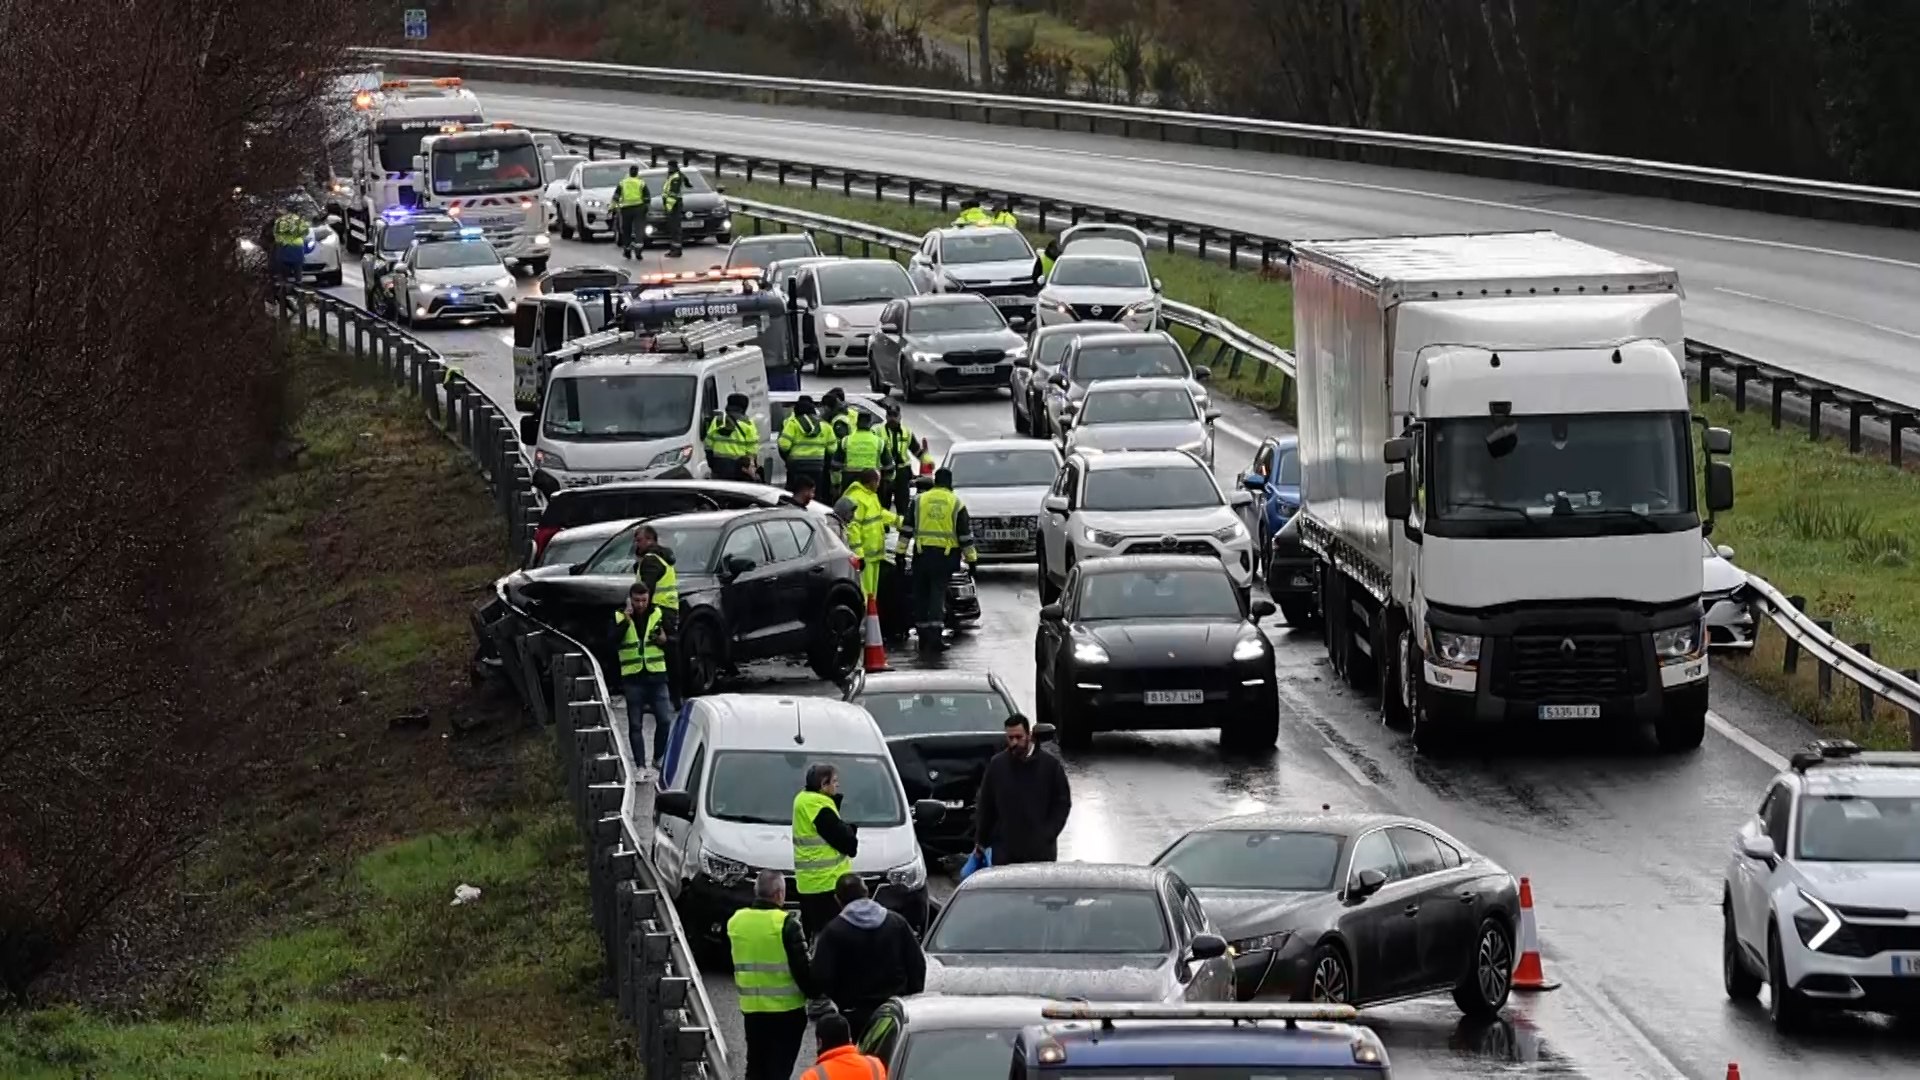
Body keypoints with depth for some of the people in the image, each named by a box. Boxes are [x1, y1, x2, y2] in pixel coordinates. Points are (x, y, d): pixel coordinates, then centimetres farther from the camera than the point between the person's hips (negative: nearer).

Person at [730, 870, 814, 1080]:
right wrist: (812, 991, 3)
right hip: (786, 1008, -5)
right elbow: (802, 966, -13)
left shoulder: (736, 921, 1)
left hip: (751, 1008, 5)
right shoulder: (786, 923, -16)